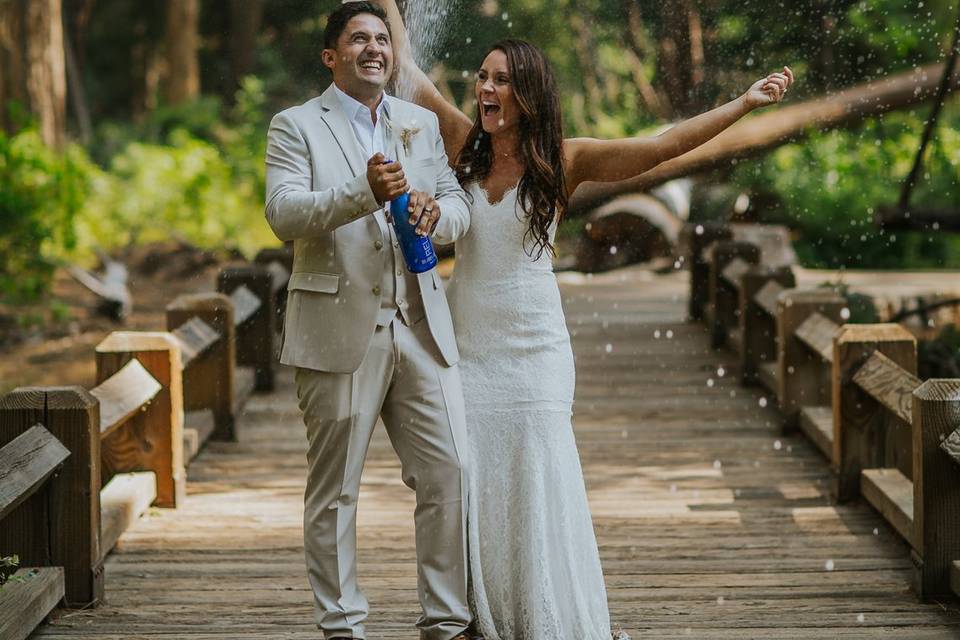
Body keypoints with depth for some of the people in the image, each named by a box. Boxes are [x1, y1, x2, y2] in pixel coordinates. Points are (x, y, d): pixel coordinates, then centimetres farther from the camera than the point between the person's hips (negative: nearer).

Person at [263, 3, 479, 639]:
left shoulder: (422, 124, 16)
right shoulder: (297, 126, 2)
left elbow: (460, 207, 14)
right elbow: (284, 214, -12)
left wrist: (436, 209, -10)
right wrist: (364, 193, -26)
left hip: (420, 325, 4)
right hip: (340, 330, -4)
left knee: (450, 474, -1)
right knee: (334, 489, 4)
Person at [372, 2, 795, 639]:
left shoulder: (563, 161, -4)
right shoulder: (465, 143, 3)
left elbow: (664, 146, -10)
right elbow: (406, 68, 11)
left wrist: (744, 103, -16)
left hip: (533, 346, -3)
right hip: (468, 343, 3)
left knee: (538, 486, -3)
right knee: (474, 491, 4)